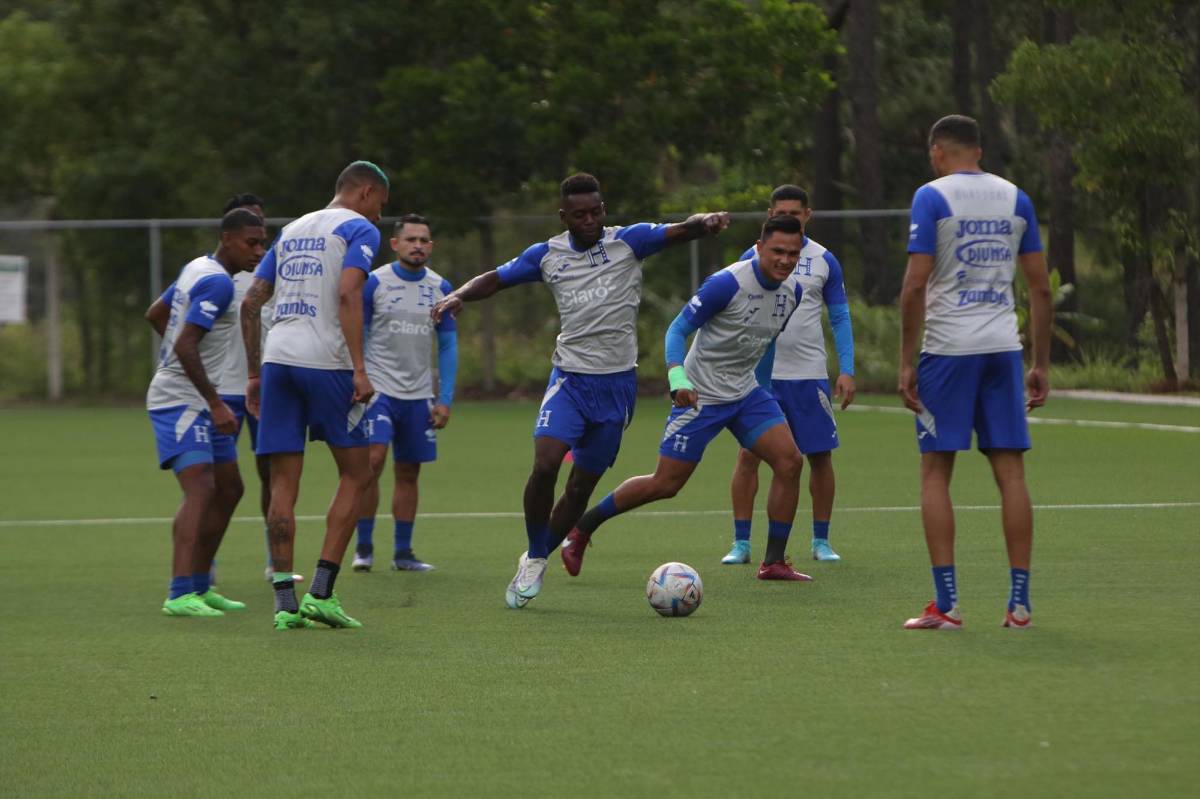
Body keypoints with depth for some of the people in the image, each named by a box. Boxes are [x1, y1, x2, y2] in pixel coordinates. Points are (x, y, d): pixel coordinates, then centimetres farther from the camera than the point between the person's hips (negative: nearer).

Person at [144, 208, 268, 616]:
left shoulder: (198, 269, 13)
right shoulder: (218, 283, -18)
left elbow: (155, 314, 25)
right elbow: (185, 346, -25)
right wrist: (216, 404, -23)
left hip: (198, 402, 11)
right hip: (180, 399, -11)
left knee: (229, 490, 16)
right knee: (200, 488, -22)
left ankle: (199, 585, 23)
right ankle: (180, 595, -31)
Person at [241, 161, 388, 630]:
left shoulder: (291, 231, 23)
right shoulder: (359, 229, 2)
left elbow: (251, 303, 20)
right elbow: (348, 295, -14)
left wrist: (253, 374, 22)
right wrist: (360, 370, -16)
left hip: (277, 358, 6)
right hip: (325, 362, -6)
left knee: (283, 485, 5)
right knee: (355, 475, 6)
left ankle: (285, 602, 0)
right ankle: (320, 593, -2)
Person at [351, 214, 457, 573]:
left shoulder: (441, 288, 6)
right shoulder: (374, 283, -4)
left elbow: (448, 345, 10)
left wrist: (445, 399, 4)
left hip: (419, 395, 4)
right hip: (378, 390, -4)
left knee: (408, 473, 7)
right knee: (372, 461, -17)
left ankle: (403, 553, 14)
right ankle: (364, 547, -8)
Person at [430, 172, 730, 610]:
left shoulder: (628, 242, -2)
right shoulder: (546, 255, 4)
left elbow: (679, 231, -13)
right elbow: (495, 279, 13)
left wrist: (705, 222, -36)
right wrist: (458, 295, -6)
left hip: (617, 384, 0)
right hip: (569, 377, 0)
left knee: (582, 485, 5)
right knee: (545, 464, -20)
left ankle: (534, 562, 24)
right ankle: (534, 558, 0)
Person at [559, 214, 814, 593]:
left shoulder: (792, 292, 0)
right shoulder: (727, 284, -23)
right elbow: (678, 328, -19)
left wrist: (763, 388, 23)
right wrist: (677, 377, -35)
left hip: (746, 392, 6)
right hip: (700, 395, -6)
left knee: (789, 460, -12)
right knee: (664, 484, -4)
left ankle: (774, 562, -4)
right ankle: (582, 526, 16)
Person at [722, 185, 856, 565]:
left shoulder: (824, 261, 5)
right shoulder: (752, 258, 4)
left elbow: (840, 317, 8)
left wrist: (847, 370, -2)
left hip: (809, 375, 1)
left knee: (820, 455, 2)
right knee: (749, 454, -6)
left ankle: (821, 541, 13)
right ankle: (741, 543, 0)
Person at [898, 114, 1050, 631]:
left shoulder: (932, 197, -4)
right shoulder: (1015, 199, 9)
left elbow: (916, 284, -11)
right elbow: (1040, 287, 9)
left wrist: (906, 364, -7)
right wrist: (1042, 364, 14)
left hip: (948, 349, -4)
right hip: (1004, 347, 4)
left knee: (936, 472, 3)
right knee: (1010, 471, 5)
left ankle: (946, 604, -3)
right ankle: (1019, 602, 3)